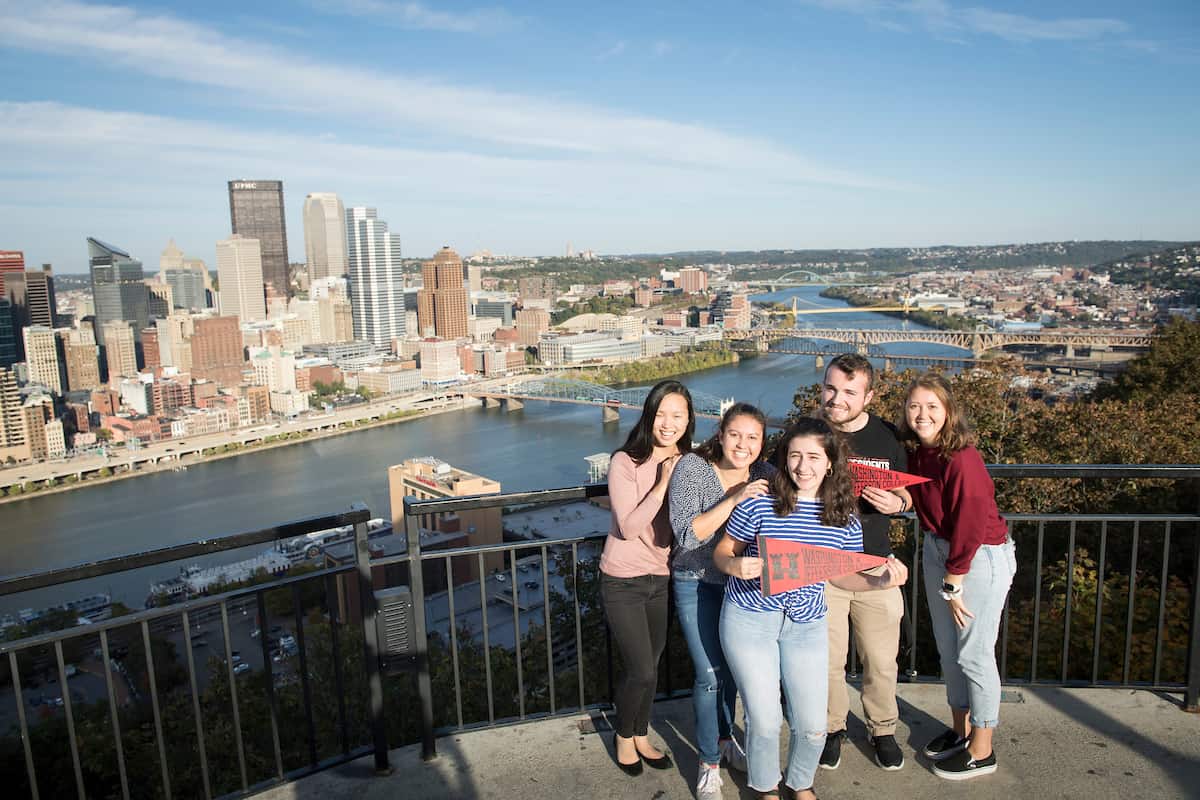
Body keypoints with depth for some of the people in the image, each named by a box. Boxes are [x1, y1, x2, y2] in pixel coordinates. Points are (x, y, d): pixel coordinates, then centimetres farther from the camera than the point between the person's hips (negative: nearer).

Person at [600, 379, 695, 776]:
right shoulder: (625, 462, -17)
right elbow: (629, 527, -22)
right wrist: (662, 485, -26)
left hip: (661, 579, 5)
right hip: (623, 582, -5)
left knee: (650, 666, 17)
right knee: (642, 671, -1)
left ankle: (641, 736, 40)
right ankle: (624, 736, 28)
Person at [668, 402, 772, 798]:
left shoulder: (764, 474, -8)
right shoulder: (692, 468, -18)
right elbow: (687, 535, -27)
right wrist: (734, 500, -34)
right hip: (698, 584, -4)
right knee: (710, 675, -3)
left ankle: (724, 739, 43)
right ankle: (709, 761, 19)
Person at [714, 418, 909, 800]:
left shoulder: (844, 518, -2)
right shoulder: (759, 502, -13)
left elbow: (840, 574, 8)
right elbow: (722, 551, -4)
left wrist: (880, 581, -10)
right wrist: (735, 565, -26)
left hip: (807, 625, 3)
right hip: (750, 620, -3)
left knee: (812, 726, 8)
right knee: (764, 721, 4)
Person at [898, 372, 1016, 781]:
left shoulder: (962, 459, -24)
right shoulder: (917, 453, -1)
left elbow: (969, 525, -21)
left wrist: (953, 584, -15)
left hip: (981, 556, -8)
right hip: (938, 551, 8)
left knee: (974, 654, 1)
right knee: (947, 649, 17)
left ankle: (981, 752, 18)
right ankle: (961, 730, 35)